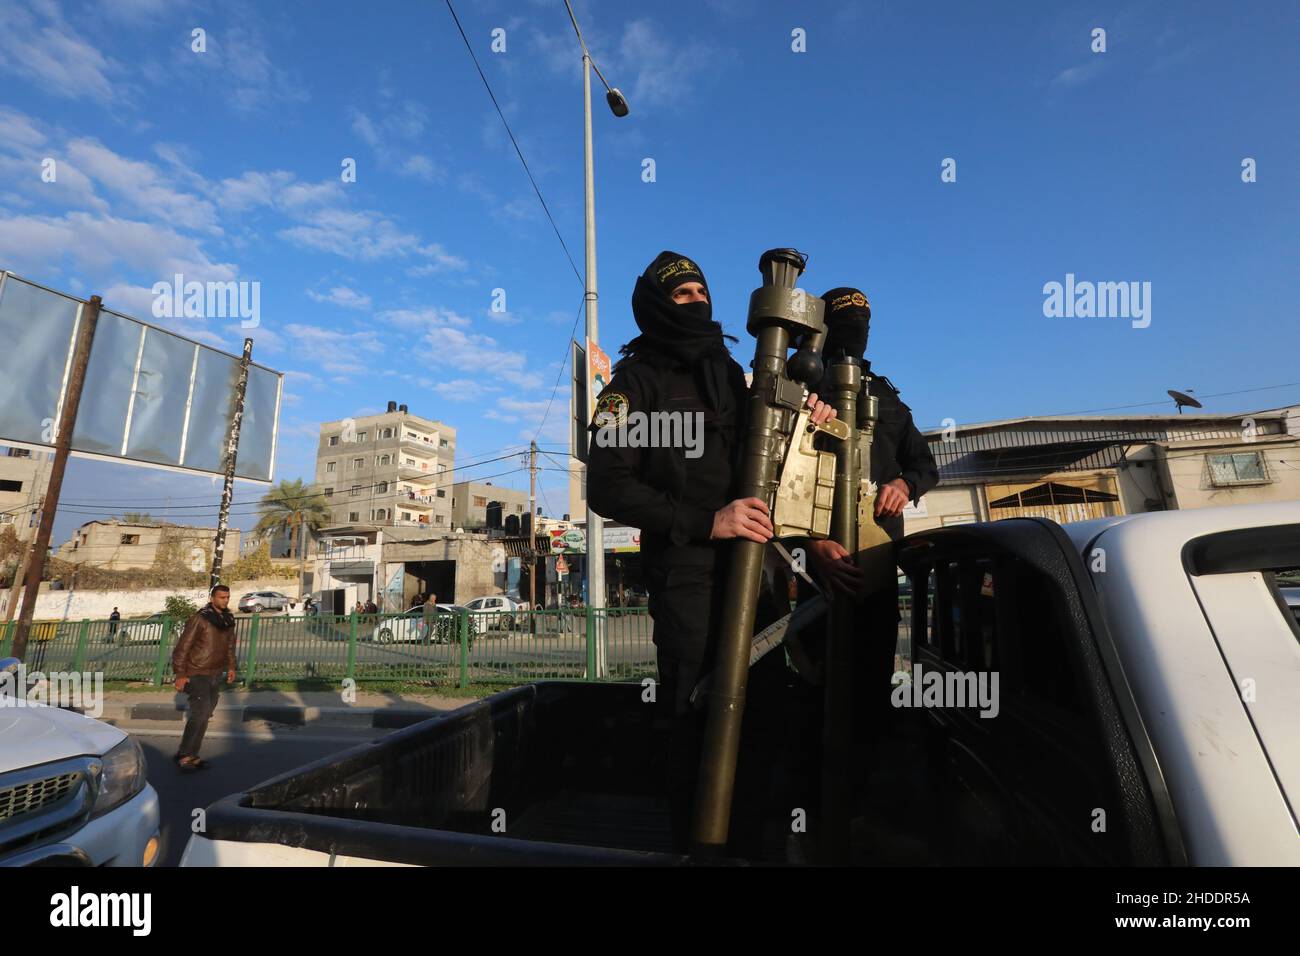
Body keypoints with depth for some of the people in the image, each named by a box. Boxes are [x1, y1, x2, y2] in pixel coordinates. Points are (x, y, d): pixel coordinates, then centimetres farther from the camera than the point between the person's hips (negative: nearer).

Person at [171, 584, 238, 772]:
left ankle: (192, 755, 21)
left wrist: (231, 666, 17)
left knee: (205, 715, 11)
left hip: (216, 675, 7)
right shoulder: (200, 619, -15)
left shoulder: (228, 619, 6)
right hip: (197, 675, -7)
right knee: (200, 713, -15)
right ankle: (183, 755, -3)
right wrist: (180, 674, -15)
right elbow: (182, 646, -14)